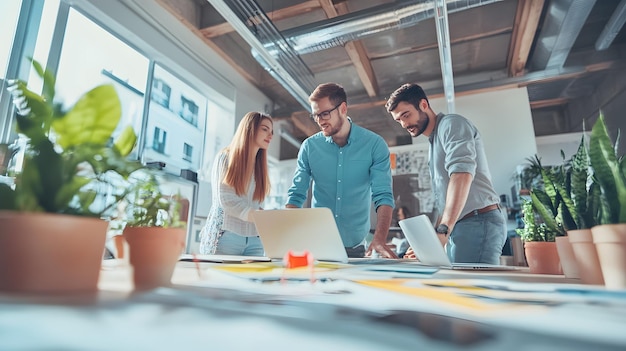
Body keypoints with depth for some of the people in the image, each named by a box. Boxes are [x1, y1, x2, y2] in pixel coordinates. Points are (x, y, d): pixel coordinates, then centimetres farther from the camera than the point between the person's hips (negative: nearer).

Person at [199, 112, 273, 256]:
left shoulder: (260, 166, 15)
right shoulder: (226, 157, 0)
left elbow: (256, 207, 10)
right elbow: (226, 201, -12)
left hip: (254, 240, 5)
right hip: (225, 236, -4)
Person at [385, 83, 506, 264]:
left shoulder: (451, 124, -5)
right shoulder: (434, 142, 23)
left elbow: (462, 173, -23)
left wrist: (443, 230, -32)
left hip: (478, 223, -9)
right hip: (457, 227, 9)